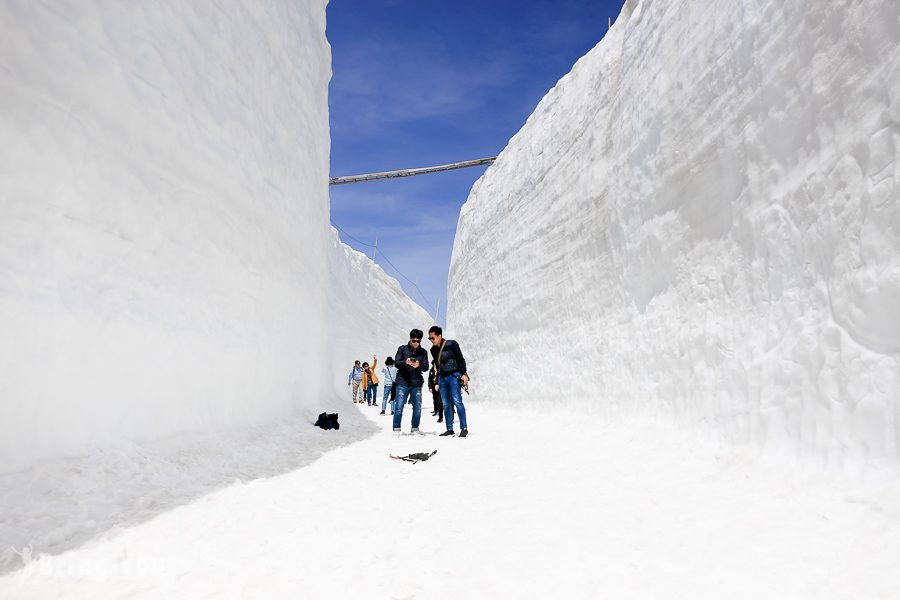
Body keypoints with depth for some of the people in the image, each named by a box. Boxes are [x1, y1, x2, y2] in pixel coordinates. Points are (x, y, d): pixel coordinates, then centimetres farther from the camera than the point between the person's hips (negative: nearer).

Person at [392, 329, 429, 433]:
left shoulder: (423, 352, 7)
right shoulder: (402, 349, 3)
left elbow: (426, 367, 0)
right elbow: (396, 363, -3)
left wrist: (419, 366, -23)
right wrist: (405, 362, -24)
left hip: (416, 384, 2)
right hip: (402, 382, -2)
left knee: (417, 408, 3)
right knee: (399, 407, -4)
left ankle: (415, 429, 17)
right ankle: (396, 429, 6)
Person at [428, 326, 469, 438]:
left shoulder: (451, 344, -6)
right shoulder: (433, 350, 11)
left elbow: (461, 359, -6)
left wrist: (463, 374, -12)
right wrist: (437, 382, 17)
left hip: (453, 376, -6)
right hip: (442, 378, 6)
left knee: (457, 401, -13)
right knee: (446, 404, 3)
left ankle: (464, 428, -9)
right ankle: (449, 429, 8)